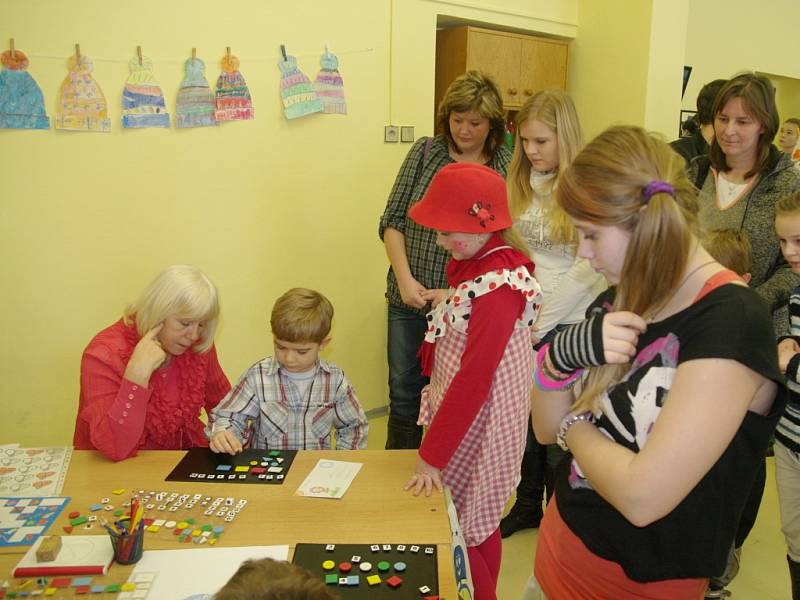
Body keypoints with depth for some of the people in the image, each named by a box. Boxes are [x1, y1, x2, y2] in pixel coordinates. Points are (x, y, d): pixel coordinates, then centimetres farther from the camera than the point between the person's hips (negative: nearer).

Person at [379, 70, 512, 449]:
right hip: (410, 301, 2)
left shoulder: (507, 169, -3)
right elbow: (392, 220, 2)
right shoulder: (425, 152, 2)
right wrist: (405, 279, -9)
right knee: (404, 394, 13)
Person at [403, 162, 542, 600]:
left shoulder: (498, 287, -25)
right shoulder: (473, 263, 3)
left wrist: (432, 456, -19)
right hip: (459, 413, 9)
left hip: (476, 429, -9)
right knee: (477, 525, 22)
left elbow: (474, 378, -25)